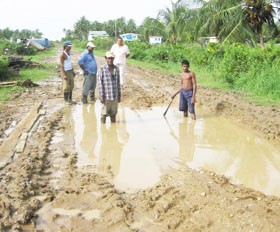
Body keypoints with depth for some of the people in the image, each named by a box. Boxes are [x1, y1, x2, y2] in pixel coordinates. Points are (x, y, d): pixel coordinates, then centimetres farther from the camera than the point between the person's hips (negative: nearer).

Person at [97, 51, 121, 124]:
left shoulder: (116, 69, 7)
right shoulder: (102, 69, -7)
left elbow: (118, 83, 12)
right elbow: (100, 84, -8)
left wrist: (119, 95, 12)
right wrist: (101, 96, -12)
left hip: (115, 96, 4)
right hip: (106, 96, -4)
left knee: (113, 112, 12)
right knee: (104, 113, 4)